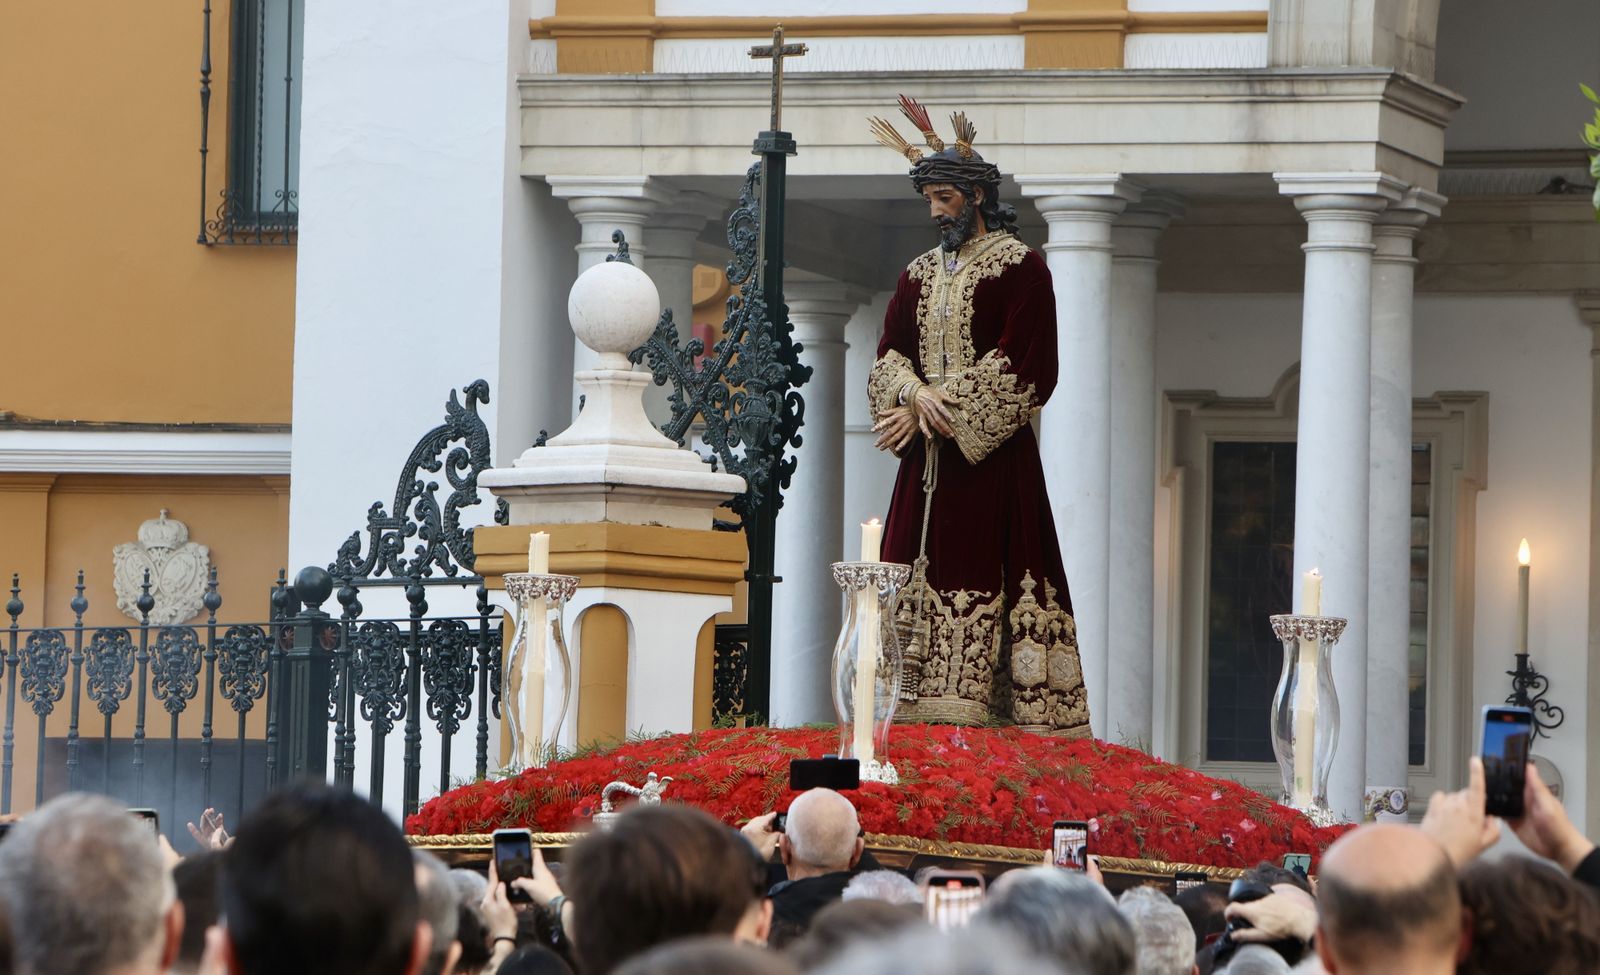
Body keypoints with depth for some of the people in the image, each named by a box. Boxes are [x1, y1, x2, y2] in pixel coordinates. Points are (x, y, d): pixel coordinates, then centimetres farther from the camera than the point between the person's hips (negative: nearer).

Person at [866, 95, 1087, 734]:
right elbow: (889, 352, 10)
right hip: (929, 453, 6)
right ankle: (924, 704, -2)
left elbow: (1016, 363, -9)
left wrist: (939, 407, -14)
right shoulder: (919, 274, 18)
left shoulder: (1020, 267, -1)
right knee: (919, 572, -1)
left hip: (992, 453, -6)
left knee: (986, 571, -10)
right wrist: (917, 396, -12)